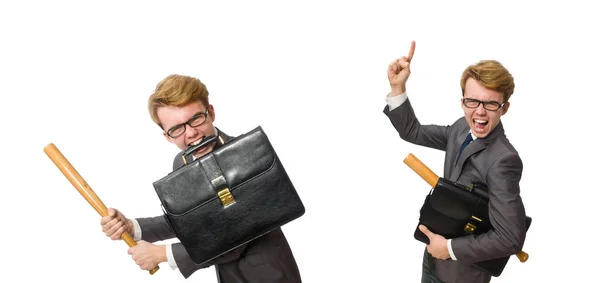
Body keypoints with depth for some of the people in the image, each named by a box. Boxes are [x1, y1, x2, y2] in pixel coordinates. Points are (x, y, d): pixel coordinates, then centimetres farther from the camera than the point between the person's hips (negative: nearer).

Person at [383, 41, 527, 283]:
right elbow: (412, 132, 4)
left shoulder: (503, 160, -29)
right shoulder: (461, 129, -6)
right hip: (436, 248, 7)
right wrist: (398, 87, -11)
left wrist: (451, 248, -21)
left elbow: (511, 238, -31)